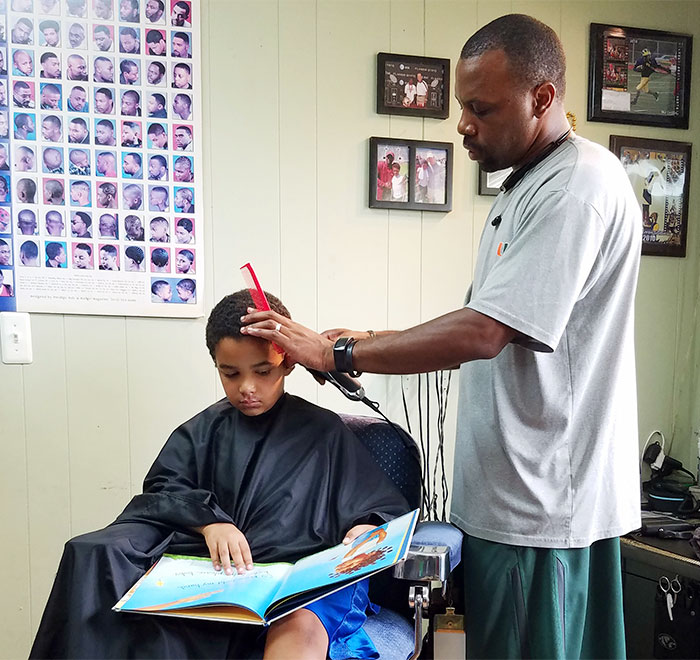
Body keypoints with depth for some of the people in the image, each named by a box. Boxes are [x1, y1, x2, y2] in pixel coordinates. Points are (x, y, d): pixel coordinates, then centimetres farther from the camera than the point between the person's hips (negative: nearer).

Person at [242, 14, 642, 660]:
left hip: (544, 502, -9)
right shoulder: (524, 187, 14)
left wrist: (337, 353, -17)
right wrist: (373, 341, 5)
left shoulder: (579, 187, -18)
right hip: (512, 490, 9)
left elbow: (482, 334, -26)